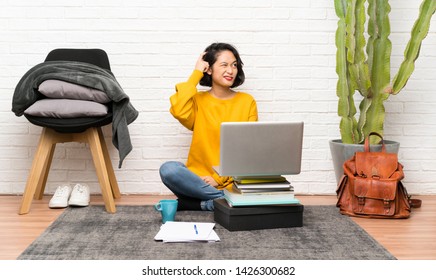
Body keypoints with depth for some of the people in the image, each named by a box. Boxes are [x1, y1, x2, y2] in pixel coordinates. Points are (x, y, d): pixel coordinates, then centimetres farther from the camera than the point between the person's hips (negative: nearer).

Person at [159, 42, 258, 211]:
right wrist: (196, 74, -7)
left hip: (232, 181, 0)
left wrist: (220, 178, -10)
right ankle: (226, 199, -22)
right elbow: (179, 112, -18)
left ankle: (192, 203, -16)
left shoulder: (247, 101, 6)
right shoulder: (197, 100, 6)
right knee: (168, 170, -30)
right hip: (198, 179, 1)